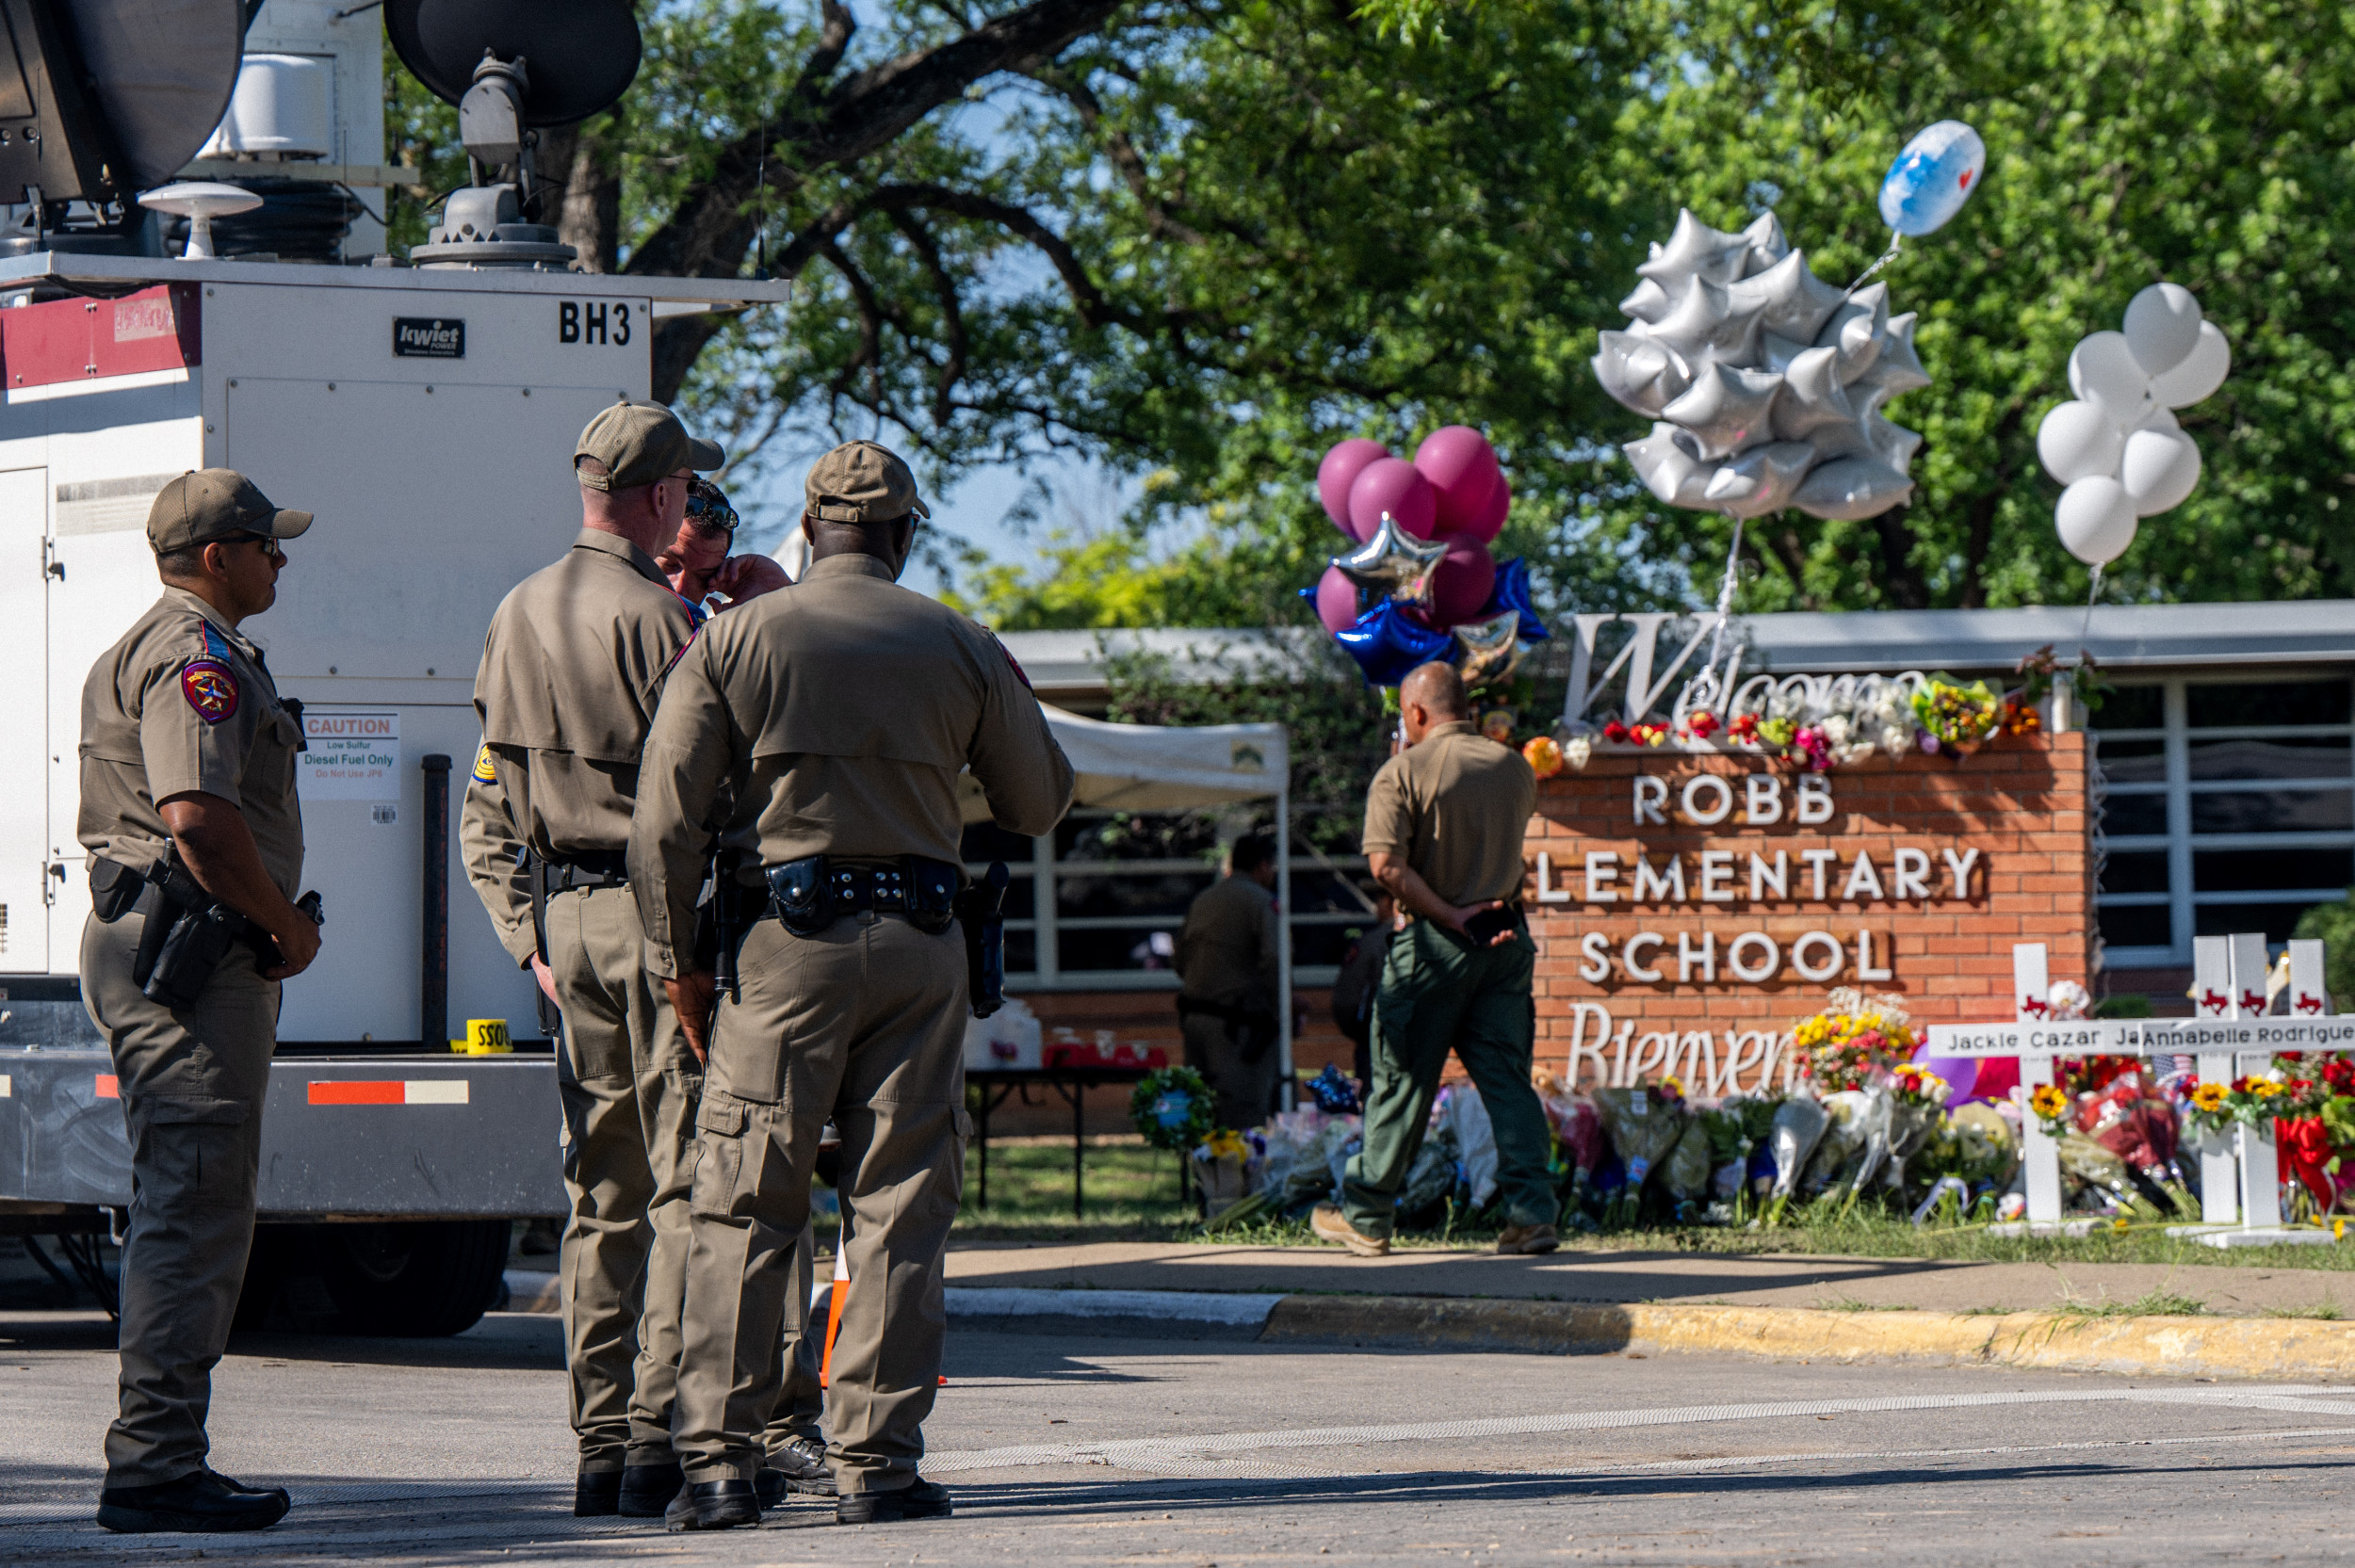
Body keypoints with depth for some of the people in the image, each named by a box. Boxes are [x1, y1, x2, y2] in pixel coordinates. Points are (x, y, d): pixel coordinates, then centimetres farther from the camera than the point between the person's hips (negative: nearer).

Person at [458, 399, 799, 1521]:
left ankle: (599, 1446, 10)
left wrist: (533, 939, 15)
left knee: (603, 1193, 10)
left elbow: (486, 817, 14)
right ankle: (660, 1432, -10)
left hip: (569, 917, 7)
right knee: (688, 1180, -5)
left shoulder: (517, 617, 12)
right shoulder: (656, 618, -12)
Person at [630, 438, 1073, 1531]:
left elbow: (665, 818, -3)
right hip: (919, 946, 1)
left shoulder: (735, 639, 2)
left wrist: (677, 960, 5)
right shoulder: (961, 649, 6)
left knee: (743, 1207, 1)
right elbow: (1039, 806, 15)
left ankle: (717, 1460, -4)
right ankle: (876, 1462, 0)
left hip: (785, 940, -1)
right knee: (900, 1206, 4)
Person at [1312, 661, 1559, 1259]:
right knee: (1507, 1079, 4)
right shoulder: (1514, 768, 5)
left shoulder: (1404, 772, -9)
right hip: (1506, 936, 4)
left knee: (1402, 1079, 5)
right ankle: (1533, 1214, -5)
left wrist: (1451, 917, -15)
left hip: (1432, 941, -4)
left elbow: (1387, 864, -19)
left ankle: (1366, 1217, 14)